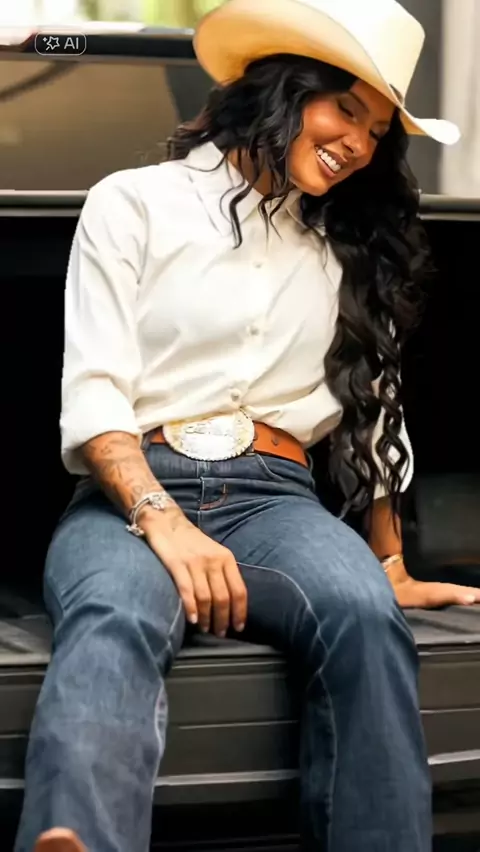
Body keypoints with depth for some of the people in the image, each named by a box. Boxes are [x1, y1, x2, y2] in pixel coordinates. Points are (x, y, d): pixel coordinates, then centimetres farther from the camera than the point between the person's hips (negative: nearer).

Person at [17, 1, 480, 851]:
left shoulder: (348, 247, 21)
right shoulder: (135, 204, 8)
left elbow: (369, 411, 26)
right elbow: (91, 395, -2)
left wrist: (392, 569, 23)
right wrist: (165, 523, -18)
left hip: (273, 500, 4)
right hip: (130, 495, -3)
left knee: (365, 613, -33)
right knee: (114, 621, -39)